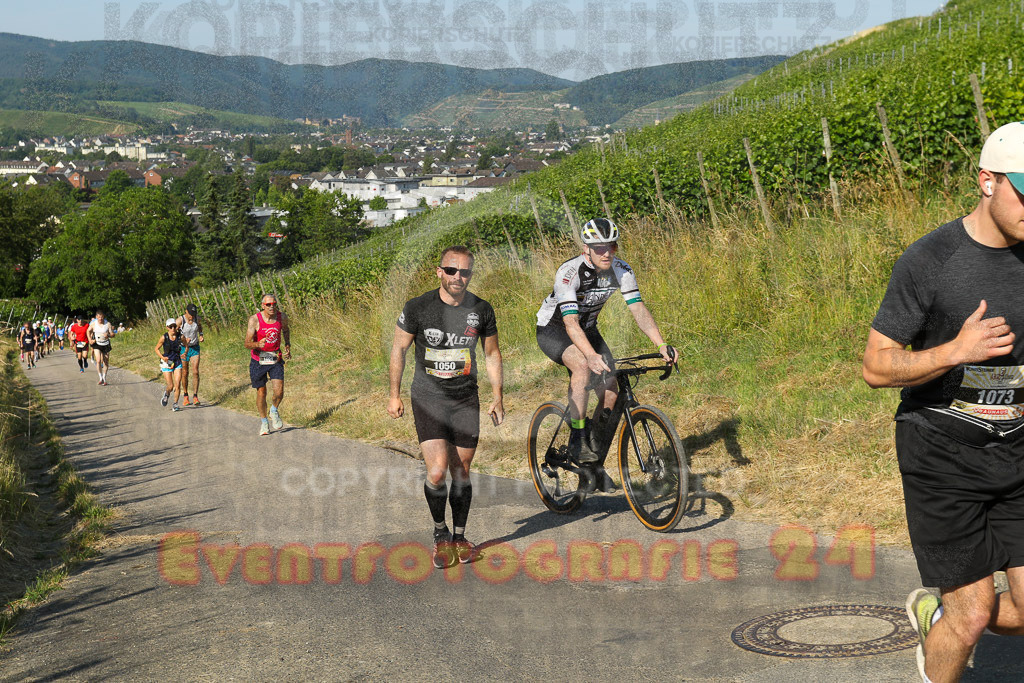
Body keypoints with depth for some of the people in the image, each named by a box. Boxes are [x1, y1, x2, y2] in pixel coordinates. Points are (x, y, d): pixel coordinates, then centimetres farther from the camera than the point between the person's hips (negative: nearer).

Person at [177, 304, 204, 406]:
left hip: (195, 348, 2)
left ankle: (195, 396, -8)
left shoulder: (197, 319, -4)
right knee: (185, 374, 6)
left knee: (195, 372, -9)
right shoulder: (180, 321, -15)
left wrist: (201, 335, 2)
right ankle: (186, 395, 24)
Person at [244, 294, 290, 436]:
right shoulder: (255, 320, -17)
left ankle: (274, 411, 20)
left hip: (275, 359, 2)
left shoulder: (282, 317, -6)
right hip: (258, 359, -2)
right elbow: (247, 344, -18)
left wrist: (288, 346, 11)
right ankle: (264, 421, 27)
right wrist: (258, 344, -38)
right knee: (261, 392, 6)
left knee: (279, 391, -12)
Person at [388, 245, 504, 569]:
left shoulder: (481, 310, -2)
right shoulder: (418, 308, -10)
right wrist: (394, 394, 0)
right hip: (428, 397, -2)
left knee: (461, 472, 7)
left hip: (465, 400, 3)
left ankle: (459, 536, 25)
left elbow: (492, 354, 10)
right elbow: (399, 348, 1)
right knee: (437, 470, -14)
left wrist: (497, 397, 6)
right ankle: (440, 533, 8)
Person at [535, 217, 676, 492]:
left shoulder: (622, 270, -16)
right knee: (583, 366, -36)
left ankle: (594, 464, 6)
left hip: (587, 328, 6)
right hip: (553, 328, -5)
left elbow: (639, 309, -19)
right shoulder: (569, 273, -32)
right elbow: (571, 323, -39)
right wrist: (592, 355, -54)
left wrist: (662, 345, -33)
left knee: (611, 391, -9)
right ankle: (577, 440, -26)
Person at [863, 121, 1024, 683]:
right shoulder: (929, 261, -14)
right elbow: (876, 367, -12)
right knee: (975, 615, -2)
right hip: (942, 453, -5)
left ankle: (935, 615, 31)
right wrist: (955, 351, -27)